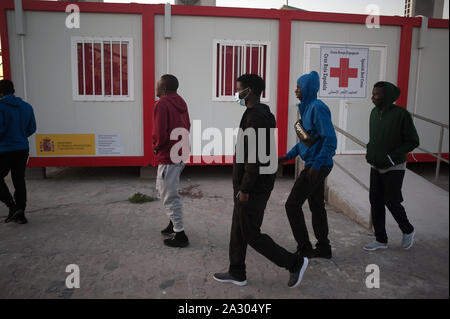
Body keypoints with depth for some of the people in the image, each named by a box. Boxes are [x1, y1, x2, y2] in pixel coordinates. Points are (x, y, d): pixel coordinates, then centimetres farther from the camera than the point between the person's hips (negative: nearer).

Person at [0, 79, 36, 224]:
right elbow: (32, 129, 10)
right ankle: (20, 214, 15)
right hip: (23, 149, 6)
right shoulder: (26, 106, 8)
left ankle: (13, 207, -2)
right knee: (19, 181, 11)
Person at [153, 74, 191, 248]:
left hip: (168, 156, -10)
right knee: (163, 188, 24)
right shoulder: (180, 102, 10)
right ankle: (174, 223, 34)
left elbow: (160, 134, -24)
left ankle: (180, 235, 8)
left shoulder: (162, 104, -18)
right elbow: (187, 126, 16)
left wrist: (155, 146, -5)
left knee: (170, 196, 0)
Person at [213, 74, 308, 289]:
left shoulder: (255, 116, -20)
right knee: (238, 230, 17)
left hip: (253, 189, -10)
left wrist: (245, 189, -21)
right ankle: (237, 273, 29)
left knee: (251, 234, 0)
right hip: (257, 185, 10)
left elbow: (255, 156, -25)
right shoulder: (265, 114, 13)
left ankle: (294, 262, 10)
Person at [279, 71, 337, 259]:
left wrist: (316, 166, -25)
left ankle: (304, 249, 8)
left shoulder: (318, 108, -17)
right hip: (314, 165, 10)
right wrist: (287, 157, 16)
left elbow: (330, 141, -23)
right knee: (316, 206, 16)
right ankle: (324, 248, 28)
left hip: (317, 167, -10)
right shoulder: (307, 108, 12)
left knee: (292, 205, -3)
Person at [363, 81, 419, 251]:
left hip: (394, 168, -6)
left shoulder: (401, 114, -16)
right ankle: (381, 240, 20)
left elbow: (413, 141, -13)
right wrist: (370, 153, 1)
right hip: (376, 167, 6)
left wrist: (391, 157, -19)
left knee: (391, 201, -1)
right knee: (375, 201, 7)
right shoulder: (375, 112, 4)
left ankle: (408, 231, 29)